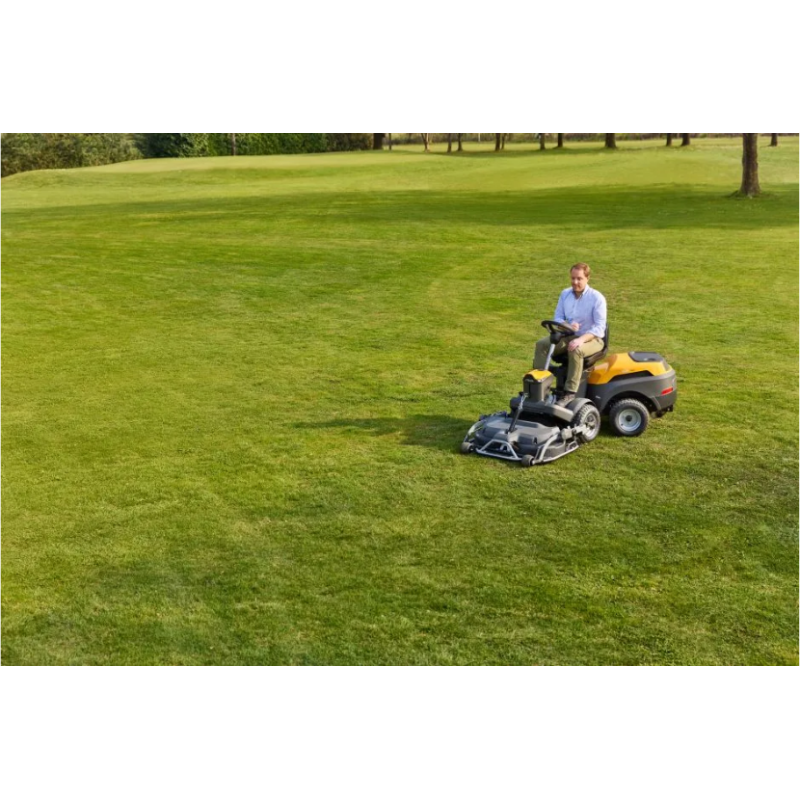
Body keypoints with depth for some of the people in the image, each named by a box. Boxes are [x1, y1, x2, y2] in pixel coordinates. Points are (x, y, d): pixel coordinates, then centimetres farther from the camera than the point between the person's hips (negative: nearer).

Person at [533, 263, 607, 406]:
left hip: (591, 338, -6)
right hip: (567, 335, 6)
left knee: (576, 350, -39)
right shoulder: (565, 294, 4)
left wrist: (581, 339, -35)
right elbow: (557, 318, 4)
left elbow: (599, 327, -19)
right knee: (542, 344, -17)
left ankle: (570, 393, -37)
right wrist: (567, 326, -22)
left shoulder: (597, 298, -13)